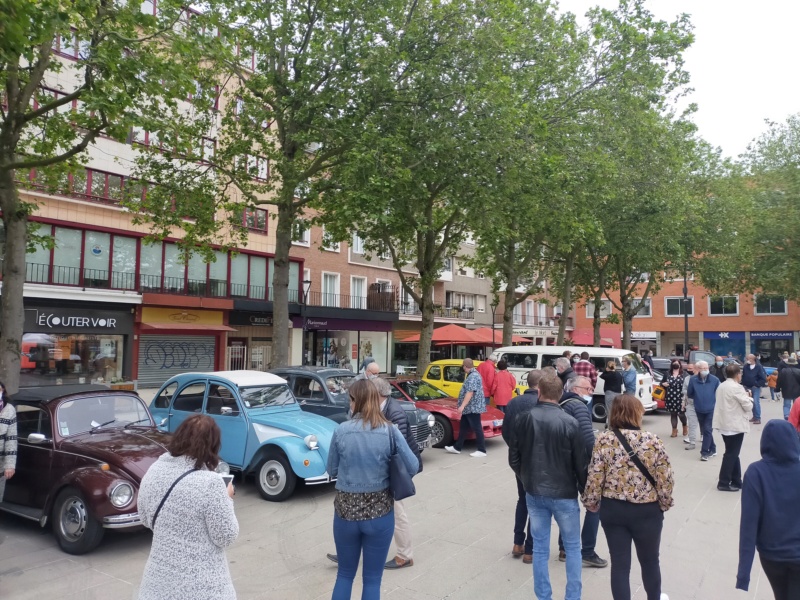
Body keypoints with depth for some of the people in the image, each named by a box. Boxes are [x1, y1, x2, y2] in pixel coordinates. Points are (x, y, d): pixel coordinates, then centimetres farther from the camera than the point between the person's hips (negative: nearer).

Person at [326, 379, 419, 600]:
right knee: (372, 578, 15)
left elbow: (332, 471, 3)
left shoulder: (341, 430, -8)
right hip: (379, 510, 0)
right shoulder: (390, 430, -10)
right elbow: (413, 467, -5)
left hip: (346, 510, 1)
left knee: (344, 574, 21)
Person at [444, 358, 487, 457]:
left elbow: (470, 393, -26)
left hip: (473, 407, -11)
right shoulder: (472, 375, 15)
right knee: (463, 428, 15)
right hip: (469, 408, 11)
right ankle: (457, 448, 22)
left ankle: (482, 450, 3)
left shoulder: (473, 376, -19)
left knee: (477, 428, -3)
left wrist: (462, 406, -27)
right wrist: (464, 406, 28)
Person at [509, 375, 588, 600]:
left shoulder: (523, 419, -6)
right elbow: (580, 462, -9)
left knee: (540, 549, 13)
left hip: (534, 493, 3)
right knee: (572, 547, 16)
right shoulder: (569, 423, -15)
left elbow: (513, 458, 2)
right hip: (564, 494, -2)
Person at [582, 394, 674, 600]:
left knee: (619, 563, 11)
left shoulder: (604, 440, -11)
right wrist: (664, 504, 8)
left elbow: (594, 478, -10)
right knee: (649, 560, 23)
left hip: (612, 509, 0)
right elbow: (665, 479, -10)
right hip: (647, 511, 0)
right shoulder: (653, 441, -14)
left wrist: (591, 503, 6)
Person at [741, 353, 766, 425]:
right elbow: (743, 376, 10)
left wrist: (757, 384, -12)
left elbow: (763, 378, -10)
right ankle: (754, 417, 22)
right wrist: (744, 385, 4)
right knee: (751, 402, 11)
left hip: (755, 387, -5)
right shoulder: (746, 366, 4)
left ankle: (758, 418, -7)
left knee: (756, 402, -11)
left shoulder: (758, 367, -10)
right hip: (748, 387, 5)